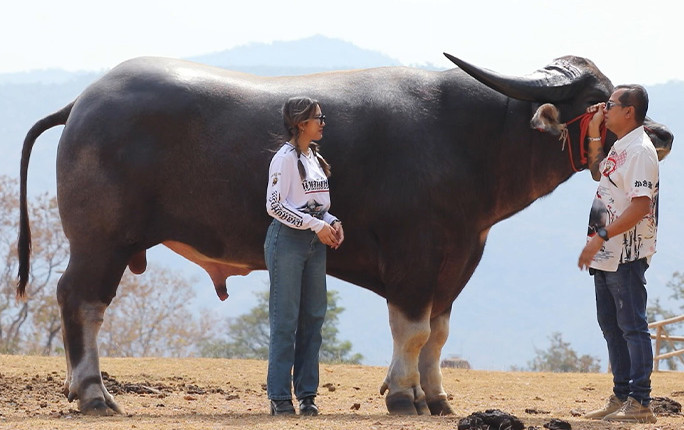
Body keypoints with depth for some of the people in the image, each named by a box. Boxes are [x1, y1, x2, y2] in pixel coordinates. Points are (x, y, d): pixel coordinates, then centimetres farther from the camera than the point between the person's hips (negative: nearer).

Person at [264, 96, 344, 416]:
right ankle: (279, 397, -2)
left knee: (313, 318, 7)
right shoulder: (285, 158, -10)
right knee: (285, 319, -5)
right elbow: (274, 205, -15)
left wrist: (332, 222, 2)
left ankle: (307, 395, 11)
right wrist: (315, 224, -17)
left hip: (315, 243, 8)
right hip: (287, 239, -8)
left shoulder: (316, 158, 14)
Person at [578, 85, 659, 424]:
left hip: (628, 253, -10)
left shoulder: (640, 150, -15)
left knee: (632, 326, -8)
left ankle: (640, 404, -7)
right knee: (611, 326, 14)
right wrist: (593, 133, 22)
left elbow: (640, 205, -23)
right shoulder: (620, 147, 15)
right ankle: (621, 398, 20)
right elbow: (598, 173, 34)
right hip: (606, 255, 10)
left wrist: (601, 237, -25)